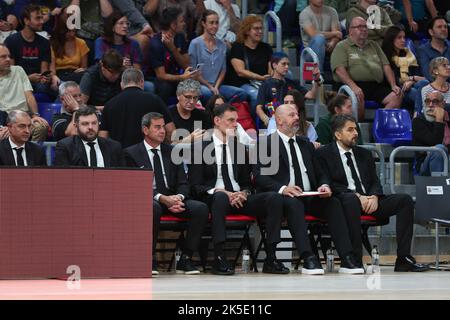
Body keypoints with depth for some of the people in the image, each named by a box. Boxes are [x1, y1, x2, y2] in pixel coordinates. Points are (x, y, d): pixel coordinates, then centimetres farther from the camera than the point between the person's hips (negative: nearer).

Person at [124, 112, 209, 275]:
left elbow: (183, 183, 12)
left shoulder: (172, 152, 17)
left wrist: (178, 198, -13)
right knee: (154, 208, -40)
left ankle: (185, 259, -16)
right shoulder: (132, 153, 4)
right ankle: (150, 259, -24)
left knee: (201, 208, -23)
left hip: (173, 198, 4)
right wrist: (162, 198, -22)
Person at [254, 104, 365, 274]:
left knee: (333, 202, -24)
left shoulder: (306, 145, 24)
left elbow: (320, 174, 22)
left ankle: (347, 258, -33)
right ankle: (308, 259, -48)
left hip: (310, 197, 5)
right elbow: (259, 176, -6)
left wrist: (324, 186, -3)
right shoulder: (266, 144, 5)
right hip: (283, 197, -5)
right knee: (293, 203, -38)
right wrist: (282, 188, -23)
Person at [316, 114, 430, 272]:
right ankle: (354, 259, -40)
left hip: (369, 201, 6)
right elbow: (329, 184, -7)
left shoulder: (364, 154, 23)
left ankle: (403, 259, -20)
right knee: (351, 199, -40)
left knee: (405, 200, -15)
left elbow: (375, 182, 16)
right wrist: (357, 196, -18)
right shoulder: (324, 154, 5)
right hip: (344, 201, -6)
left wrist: (374, 197, -9)